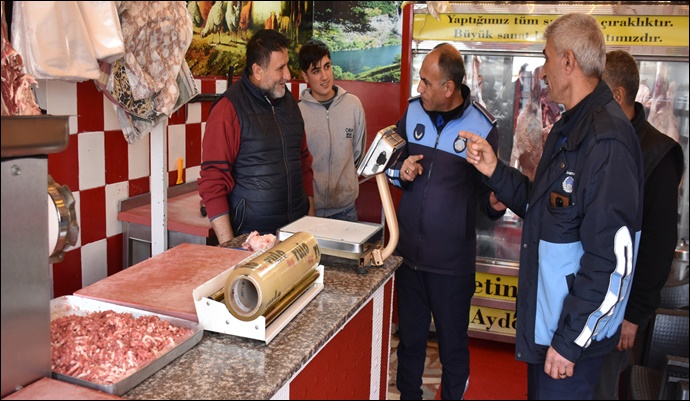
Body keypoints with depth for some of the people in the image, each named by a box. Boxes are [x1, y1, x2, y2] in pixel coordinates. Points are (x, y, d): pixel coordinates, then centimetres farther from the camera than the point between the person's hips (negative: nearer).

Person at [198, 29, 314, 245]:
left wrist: (311, 218, 13)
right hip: (251, 236, -6)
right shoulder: (229, 109, -12)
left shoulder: (288, 102, 9)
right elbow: (213, 184, -14)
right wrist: (228, 246, -18)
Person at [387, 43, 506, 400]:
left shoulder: (482, 127, -11)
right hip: (407, 250, 4)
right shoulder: (412, 111, 0)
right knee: (409, 336, 19)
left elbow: (488, 189, -4)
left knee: (453, 344, 11)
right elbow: (388, 161, 11)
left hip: (452, 259, -4)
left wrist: (495, 202, -26)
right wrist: (400, 171, -11)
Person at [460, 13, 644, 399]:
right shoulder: (569, 128, 8)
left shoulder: (606, 139, -25)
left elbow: (612, 259, -26)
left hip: (575, 330, -9)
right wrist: (495, 171, 0)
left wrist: (571, 341, -20)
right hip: (545, 316, 9)